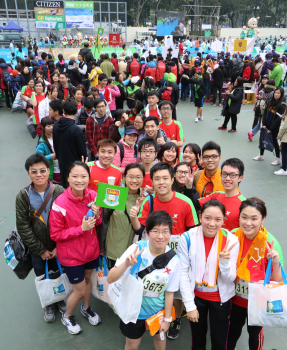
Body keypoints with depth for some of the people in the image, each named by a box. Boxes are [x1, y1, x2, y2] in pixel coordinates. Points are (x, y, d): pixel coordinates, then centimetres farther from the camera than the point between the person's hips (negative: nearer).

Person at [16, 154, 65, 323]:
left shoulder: (60, 192, -15)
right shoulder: (23, 196, -11)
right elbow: (23, 228, -9)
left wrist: (59, 246, -13)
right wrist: (40, 250, -9)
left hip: (58, 247, 0)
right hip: (37, 250, 1)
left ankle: (60, 298, 48)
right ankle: (48, 305, 45)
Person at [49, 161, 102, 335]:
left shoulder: (93, 196, -12)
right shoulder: (60, 204, -27)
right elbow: (55, 234, -18)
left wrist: (97, 216, -20)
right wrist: (81, 228, -27)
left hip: (91, 248, 5)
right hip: (71, 254, -4)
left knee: (88, 278, 26)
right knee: (80, 290, 10)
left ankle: (86, 308, 55)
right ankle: (67, 316, 42)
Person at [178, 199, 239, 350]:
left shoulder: (231, 240, -16)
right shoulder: (187, 237, -18)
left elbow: (230, 279, -12)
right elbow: (183, 273, -11)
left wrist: (224, 260, -32)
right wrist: (189, 305, -10)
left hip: (220, 298, 0)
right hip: (195, 296, 0)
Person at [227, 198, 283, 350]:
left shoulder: (270, 243, -22)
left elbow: (277, 281, -17)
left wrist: (276, 262, -33)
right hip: (236, 297, 3)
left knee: (255, 333, 20)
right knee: (233, 329, 24)